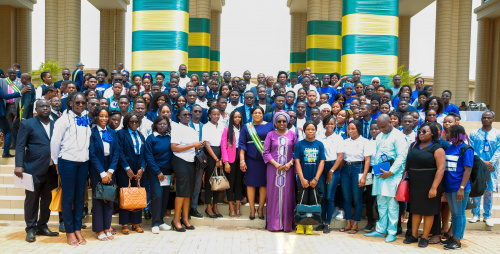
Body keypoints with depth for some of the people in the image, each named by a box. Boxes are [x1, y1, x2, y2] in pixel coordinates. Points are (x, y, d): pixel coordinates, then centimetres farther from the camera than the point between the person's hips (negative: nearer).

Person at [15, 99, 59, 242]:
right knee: (32, 200, 4)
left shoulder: (55, 125, 12)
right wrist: (19, 165, -13)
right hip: (34, 169, -4)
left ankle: (42, 226, 24)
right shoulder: (27, 124, 0)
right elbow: (20, 146, -4)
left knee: (47, 200, 11)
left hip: (51, 170, 4)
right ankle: (31, 229, 15)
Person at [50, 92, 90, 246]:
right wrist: (56, 162, 1)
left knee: (80, 197, 7)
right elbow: (54, 142, -3)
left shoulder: (86, 120, 12)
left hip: (83, 162, 5)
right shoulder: (64, 119, -4)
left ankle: (77, 230, 15)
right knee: (68, 197, 1)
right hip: (67, 162, -5)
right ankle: (69, 231, 10)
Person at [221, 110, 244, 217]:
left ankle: (238, 207, 10)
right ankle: (231, 208, 7)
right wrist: (226, 162, -10)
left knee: (239, 182, 4)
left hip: (240, 159, 3)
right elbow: (223, 146, -3)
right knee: (231, 182, 0)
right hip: (230, 160, -3)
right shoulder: (227, 130, 1)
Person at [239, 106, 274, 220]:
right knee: (251, 183, 1)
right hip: (251, 159, 0)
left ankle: (261, 208, 12)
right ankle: (252, 209, 10)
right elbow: (242, 144, 4)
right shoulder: (246, 127, 9)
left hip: (265, 159, 0)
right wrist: (242, 160, -6)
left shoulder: (269, 126, 7)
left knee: (263, 184, 1)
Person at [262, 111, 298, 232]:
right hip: (273, 168, 0)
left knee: (287, 194, 0)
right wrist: (275, 164, -9)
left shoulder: (292, 135, 9)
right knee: (274, 194, -1)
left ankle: (287, 224, 6)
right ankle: (274, 224, 5)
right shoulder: (270, 134, 7)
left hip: (288, 169, 1)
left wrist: (290, 163, -8)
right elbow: (265, 152, 3)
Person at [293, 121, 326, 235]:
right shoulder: (300, 144, 0)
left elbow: (322, 162, 1)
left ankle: (309, 225, 14)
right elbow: (297, 162, -2)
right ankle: (300, 224, 12)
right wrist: (302, 179, -10)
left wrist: (316, 179, -7)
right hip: (303, 179, -1)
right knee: (303, 202, 1)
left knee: (313, 202, 4)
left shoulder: (319, 144, 4)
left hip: (315, 180, 1)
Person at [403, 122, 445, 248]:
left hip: (429, 185, -5)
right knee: (415, 210, 11)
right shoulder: (414, 146, 9)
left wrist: (434, 187, -21)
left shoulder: (437, 149, -9)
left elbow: (441, 169, -16)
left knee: (428, 211, 5)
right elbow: (407, 163, 15)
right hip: (414, 185, 5)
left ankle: (425, 237, 15)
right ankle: (414, 235, 21)